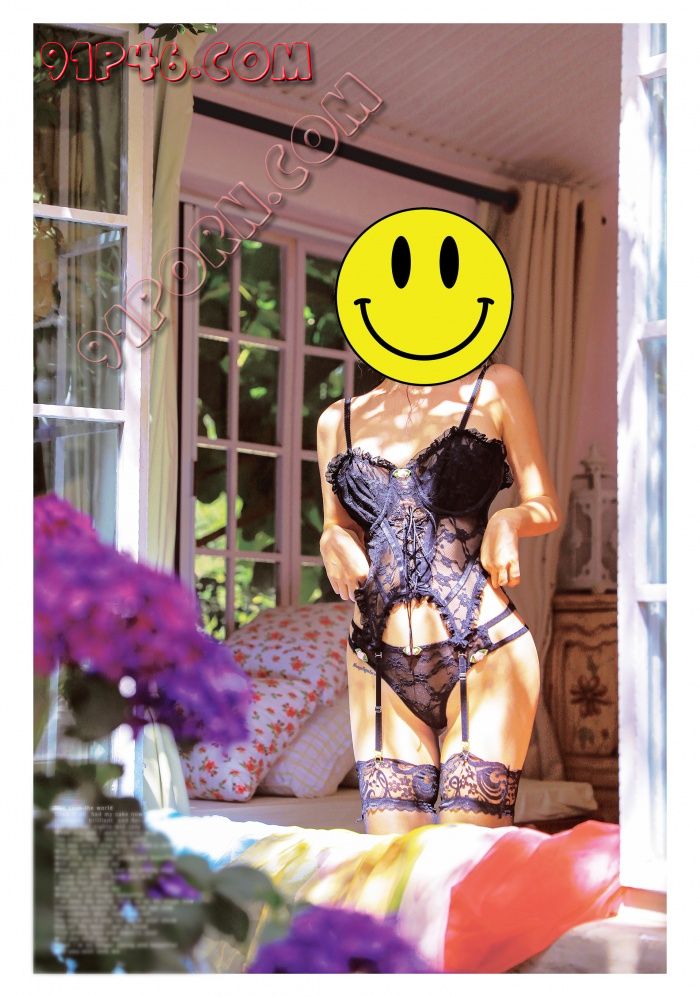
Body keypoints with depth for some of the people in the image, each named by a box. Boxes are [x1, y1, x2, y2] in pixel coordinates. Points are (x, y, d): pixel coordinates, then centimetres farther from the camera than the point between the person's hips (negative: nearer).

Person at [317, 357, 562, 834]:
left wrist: (508, 521, -13)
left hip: (483, 656, -3)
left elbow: (547, 506, 8)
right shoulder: (338, 420, 13)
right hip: (380, 667, 3)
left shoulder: (496, 388, 5)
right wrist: (332, 542, -3)